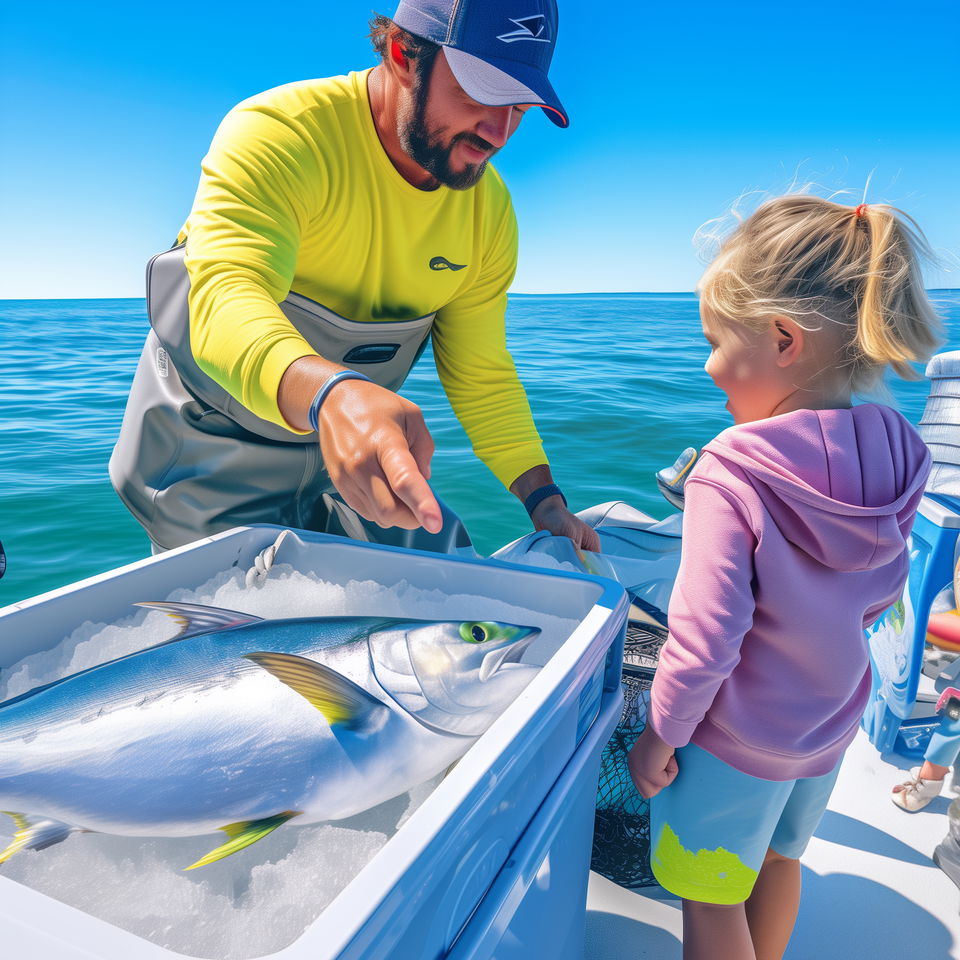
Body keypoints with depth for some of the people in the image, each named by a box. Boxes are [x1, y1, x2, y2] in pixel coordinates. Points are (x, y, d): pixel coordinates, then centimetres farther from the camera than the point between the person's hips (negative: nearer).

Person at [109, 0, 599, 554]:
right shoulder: (278, 134, -26)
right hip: (214, 446, -4)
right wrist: (330, 393, -62)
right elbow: (224, 299, -41)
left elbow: (483, 376, -3)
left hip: (358, 444, 5)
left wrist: (545, 499, -10)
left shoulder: (489, 207, -8)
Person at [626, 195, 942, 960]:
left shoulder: (730, 477, -31)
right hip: (829, 726, 7)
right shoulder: (892, 462, -10)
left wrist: (661, 734, -14)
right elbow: (881, 595, 4)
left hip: (733, 739, -7)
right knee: (779, 862, 30)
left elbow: (706, 638, -30)